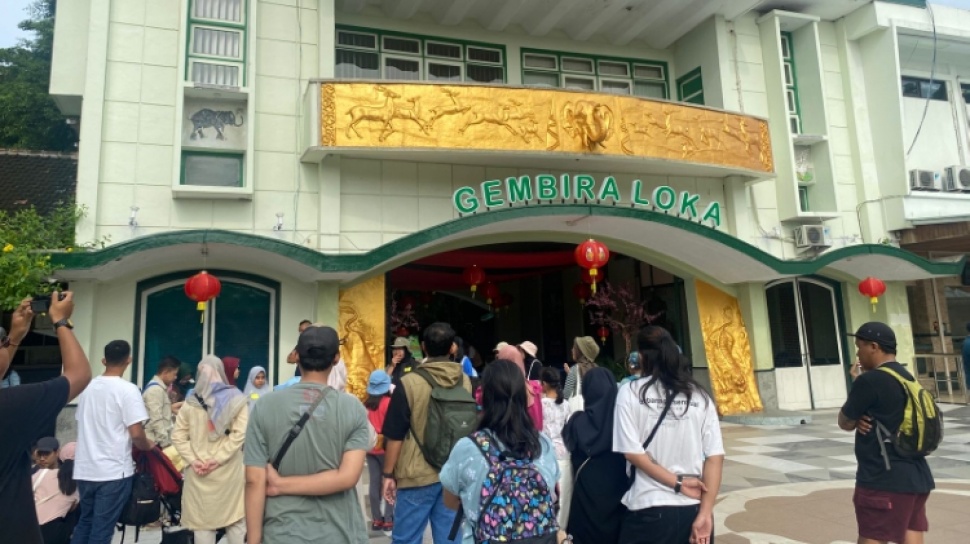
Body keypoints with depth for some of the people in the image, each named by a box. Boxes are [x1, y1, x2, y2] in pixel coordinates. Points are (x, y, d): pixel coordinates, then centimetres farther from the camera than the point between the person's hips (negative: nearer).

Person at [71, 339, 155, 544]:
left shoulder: (88, 387, 6)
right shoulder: (128, 389, -13)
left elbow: (84, 425, 17)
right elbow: (136, 434, -18)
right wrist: (148, 446, 3)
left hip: (85, 469, 6)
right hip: (114, 471, -6)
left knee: (85, 522, 20)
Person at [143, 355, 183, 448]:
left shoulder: (160, 388, 14)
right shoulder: (156, 389, -15)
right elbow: (156, 419, -20)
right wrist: (165, 442, -19)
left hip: (160, 441, 10)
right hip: (156, 442, -10)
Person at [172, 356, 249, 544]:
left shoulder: (190, 402, 4)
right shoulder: (236, 399, -3)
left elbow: (177, 437, 0)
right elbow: (240, 434, -13)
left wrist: (193, 460, -5)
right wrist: (218, 458, -13)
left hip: (198, 472, 2)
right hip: (229, 471, -1)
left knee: (202, 521, 9)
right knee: (235, 521, 9)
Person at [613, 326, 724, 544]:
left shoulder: (630, 393, -6)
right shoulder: (699, 395, 1)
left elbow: (632, 452, -12)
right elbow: (715, 457, -5)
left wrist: (678, 484, -8)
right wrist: (705, 513, -6)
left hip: (649, 509, -3)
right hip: (694, 509, 3)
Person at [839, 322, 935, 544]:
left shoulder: (869, 380, -17)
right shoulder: (907, 378, 12)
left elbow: (845, 423, -4)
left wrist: (856, 382, 5)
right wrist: (861, 418, 0)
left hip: (884, 480, -9)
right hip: (916, 476, 9)